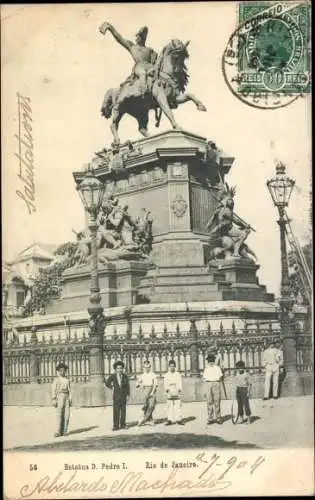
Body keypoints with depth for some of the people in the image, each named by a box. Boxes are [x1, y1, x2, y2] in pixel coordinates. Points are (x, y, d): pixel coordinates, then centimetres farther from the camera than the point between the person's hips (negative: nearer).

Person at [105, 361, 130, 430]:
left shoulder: (125, 376, 0)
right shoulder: (112, 376, -5)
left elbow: (127, 386, 4)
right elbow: (107, 383, 5)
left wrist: (128, 395, 0)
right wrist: (112, 387, 4)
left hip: (123, 395, 2)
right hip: (116, 396, -2)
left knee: (123, 410, 5)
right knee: (116, 411, -4)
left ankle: (122, 424, 12)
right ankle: (115, 425, -2)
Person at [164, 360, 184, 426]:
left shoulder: (178, 374, 11)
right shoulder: (166, 375, 13)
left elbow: (180, 383, 4)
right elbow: (165, 384, 7)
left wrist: (180, 390, -10)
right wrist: (167, 389, -10)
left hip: (177, 392, -1)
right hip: (170, 393, 1)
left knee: (177, 406, -5)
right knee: (170, 406, -4)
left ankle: (178, 419, -2)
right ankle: (170, 420, -2)